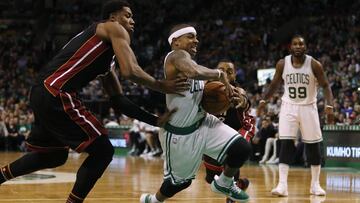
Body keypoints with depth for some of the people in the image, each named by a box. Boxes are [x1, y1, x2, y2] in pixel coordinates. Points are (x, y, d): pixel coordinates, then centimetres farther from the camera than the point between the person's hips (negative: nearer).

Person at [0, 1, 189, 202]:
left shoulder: (108, 57, 27)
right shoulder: (115, 29, 0)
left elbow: (118, 100, 27)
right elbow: (130, 71, -15)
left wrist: (155, 120, 22)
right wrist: (161, 85, 0)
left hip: (43, 94, 10)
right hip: (56, 96, -10)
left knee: (55, 155, 29)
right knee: (103, 150, -3)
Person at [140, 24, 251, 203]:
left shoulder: (188, 60, 9)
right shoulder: (177, 56, -20)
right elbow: (195, 72, -43)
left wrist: (227, 90, -1)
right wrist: (220, 74, -25)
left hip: (202, 123, 8)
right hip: (179, 133, -8)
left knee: (241, 148, -10)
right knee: (180, 181, 9)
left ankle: (224, 184, 19)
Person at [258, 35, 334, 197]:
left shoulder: (314, 64, -11)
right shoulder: (282, 64, -6)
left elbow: (325, 86, -7)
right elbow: (275, 84, 10)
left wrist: (329, 106, -19)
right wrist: (264, 100, 1)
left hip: (308, 107, 0)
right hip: (288, 107, 0)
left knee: (313, 146, 3)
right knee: (286, 144, -11)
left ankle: (315, 184, 16)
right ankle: (282, 185, -12)